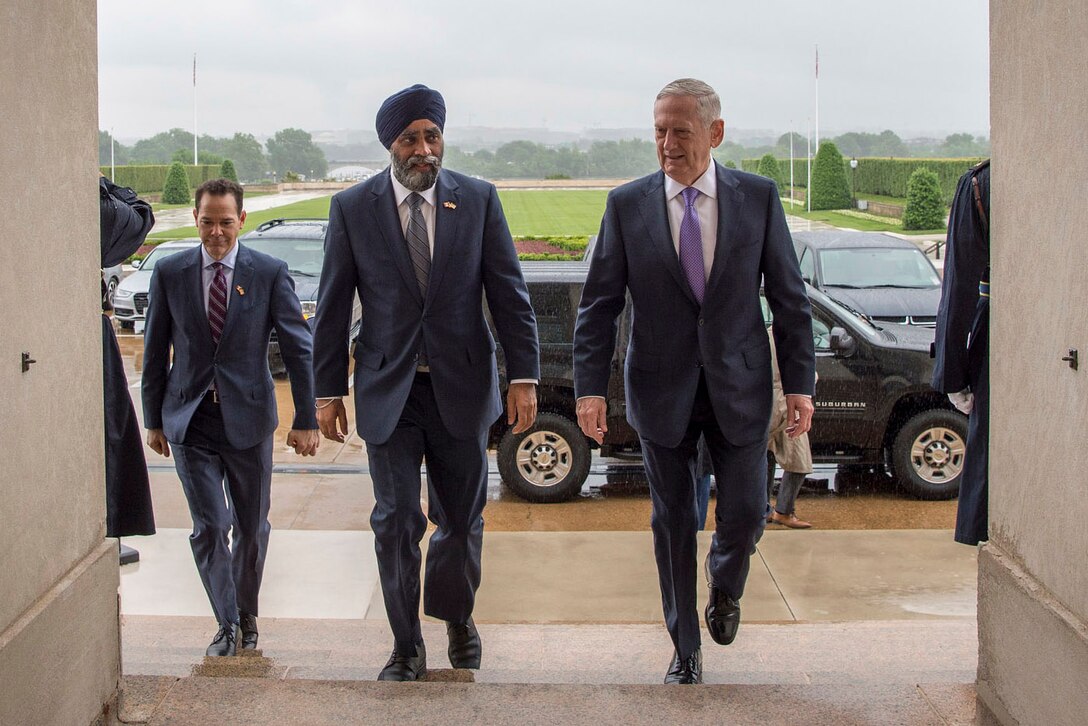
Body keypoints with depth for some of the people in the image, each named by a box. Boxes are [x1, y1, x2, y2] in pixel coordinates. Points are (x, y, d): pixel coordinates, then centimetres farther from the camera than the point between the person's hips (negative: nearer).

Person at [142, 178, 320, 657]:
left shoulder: (270, 273, -4)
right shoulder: (169, 274, 1)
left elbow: (298, 347, -3)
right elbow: (155, 351, 8)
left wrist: (306, 419, -6)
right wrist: (153, 419, 8)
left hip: (248, 419, 0)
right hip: (190, 422, 0)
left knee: (251, 527, 11)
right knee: (210, 527, -7)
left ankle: (246, 614, 32)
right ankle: (227, 625, 8)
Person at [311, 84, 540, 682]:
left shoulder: (479, 200, -1)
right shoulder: (353, 208, -2)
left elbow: (509, 292, -1)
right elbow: (332, 306, 2)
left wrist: (523, 376, -7)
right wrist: (328, 391, 1)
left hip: (461, 386, 1)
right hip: (388, 391, -1)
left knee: (461, 517, 11)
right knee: (396, 521, 1)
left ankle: (456, 618, 36)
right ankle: (406, 649, 16)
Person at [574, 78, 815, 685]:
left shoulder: (758, 197, -3)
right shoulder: (628, 204, -4)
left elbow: (789, 295, 1)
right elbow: (599, 304, -2)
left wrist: (800, 381, -3)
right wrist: (591, 387, -10)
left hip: (739, 386, 0)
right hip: (663, 391, 0)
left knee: (745, 513, 4)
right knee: (673, 523, 7)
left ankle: (725, 588, 39)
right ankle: (686, 652, 22)